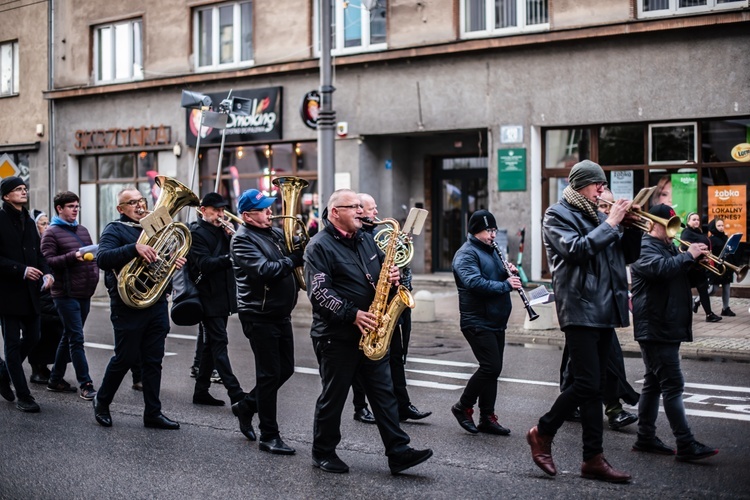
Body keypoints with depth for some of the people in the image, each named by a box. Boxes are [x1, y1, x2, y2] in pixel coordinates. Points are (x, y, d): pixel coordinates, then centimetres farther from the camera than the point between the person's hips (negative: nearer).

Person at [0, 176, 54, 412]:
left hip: (30, 291, 7)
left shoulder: (29, 221, 14)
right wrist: (22, 270, -20)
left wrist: (46, 272, -1)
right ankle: (23, 396, 5)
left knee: (32, 338, 9)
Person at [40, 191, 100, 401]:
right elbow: (47, 261, -15)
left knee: (69, 336, 13)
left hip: (85, 293, 7)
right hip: (66, 294, -7)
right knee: (76, 338, -7)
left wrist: (94, 276, 8)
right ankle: (85, 384, -5)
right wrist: (73, 256, -25)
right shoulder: (51, 233, -6)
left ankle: (55, 379, 23)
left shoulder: (82, 230, 15)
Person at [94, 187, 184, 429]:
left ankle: (153, 412, 12)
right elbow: (102, 258, -23)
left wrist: (176, 262, 4)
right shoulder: (115, 230, -5)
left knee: (153, 360, 7)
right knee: (125, 358, 1)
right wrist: (134, 248, -34)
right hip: (128, 307, -6)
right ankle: (102, 401, 23)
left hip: (157, 304, 6)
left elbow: (162, 259, 27)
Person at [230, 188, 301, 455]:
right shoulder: (243, 239, -12)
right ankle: (269, 436, 7)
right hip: (259, 315, -8)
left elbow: (296, 248, 16)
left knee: (285, 369, 14)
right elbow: (264, 270, -25)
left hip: (281, 313, 8)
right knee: (270, 374, -3)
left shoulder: (276, 232, 12)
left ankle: (247, 405, 33)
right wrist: (294, 259, -18)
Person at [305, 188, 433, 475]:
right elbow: (318, 292, -20)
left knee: (384, 393, 5)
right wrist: (352, 315, -26)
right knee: (333, 397, 5)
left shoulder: (365, 241, 14)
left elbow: (380, 274, 24)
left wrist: (392, 276, 0)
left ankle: (399, 453, 6)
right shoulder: (320, 246, -11)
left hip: (371, 333, 7)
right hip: (337, 336, -7)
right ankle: (323, 453, 20)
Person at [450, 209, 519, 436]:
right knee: (491, 367, -14)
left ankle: (487, 418, 15)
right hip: (477, 322, -9)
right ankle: (463, 407, 2)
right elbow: (474, 282, -26)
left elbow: (498, 278, 23)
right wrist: (505, 285, -26)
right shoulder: (466, 254, -11)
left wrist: (510, 273, 1)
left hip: (496, 322, 9)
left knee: (492, 369, 9)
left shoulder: (491, 251, 18)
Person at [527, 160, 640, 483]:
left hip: (604, 310, 7)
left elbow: (628, 255, 18)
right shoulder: (558, 214, -2)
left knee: (594, 386, 7)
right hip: (580, 309, -7)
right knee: (587, 384, -12)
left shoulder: (597, 215, 18)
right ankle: (542, 432, 7)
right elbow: (575, 249, -19)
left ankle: (593, 459, 9)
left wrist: (632, 226, 2)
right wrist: (611, 224, -14)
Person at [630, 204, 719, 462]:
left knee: (654, 384, 13)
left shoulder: (669, 248, 21)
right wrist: (688, 255, -20)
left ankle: (646, 438, 19)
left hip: (670, 328, 10)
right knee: (673, 385, -11)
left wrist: (699, 260, 2)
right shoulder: (644, 249, -10)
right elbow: (661, 268, -31)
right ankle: (686, 445, -12)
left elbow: (689, 277, 21)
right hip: (655, 330, -10)